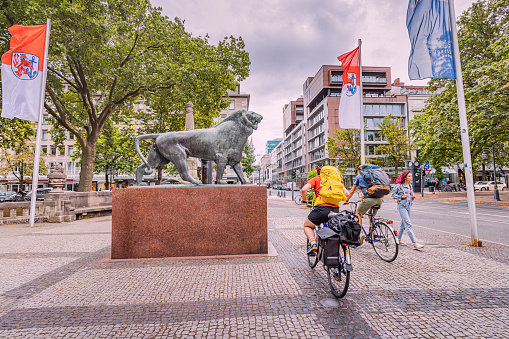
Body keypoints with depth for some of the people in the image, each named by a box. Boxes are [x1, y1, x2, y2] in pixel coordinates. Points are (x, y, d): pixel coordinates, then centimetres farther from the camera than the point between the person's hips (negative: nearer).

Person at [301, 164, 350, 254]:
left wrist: (304, 200, 11)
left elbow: (304, 189, -7)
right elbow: (346, 193, 12)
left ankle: (313, 243, -2)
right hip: (335, 209, 4)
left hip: (321, 208, -3)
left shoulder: (316, 179, 9)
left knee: (307, 226, 22)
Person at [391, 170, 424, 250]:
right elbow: (392, 194, -7)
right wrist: (401, 197, -18)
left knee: (403, 224, 14)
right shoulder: (399, 185, -11)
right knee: (408, 225, -10)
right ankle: (415, 243, -11)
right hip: (402, 206, -8)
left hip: (408, 206, 8)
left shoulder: (410, 185, 11)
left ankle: (398, 240, 27)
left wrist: (413, 197, 1)